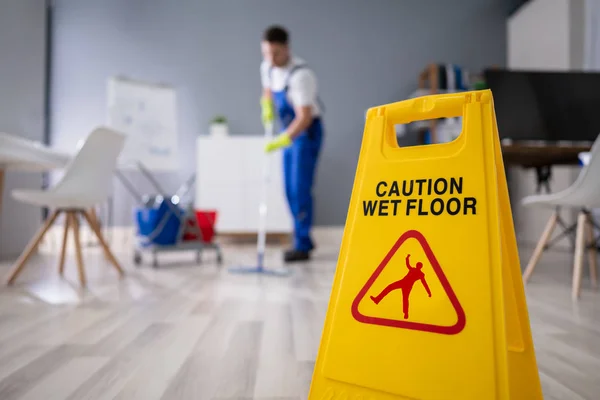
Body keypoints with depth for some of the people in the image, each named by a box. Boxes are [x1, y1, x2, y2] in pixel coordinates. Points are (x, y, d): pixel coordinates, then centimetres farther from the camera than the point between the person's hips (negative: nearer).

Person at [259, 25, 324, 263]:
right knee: (290, 190, 10)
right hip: (289, 132, 8)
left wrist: (282, 141, -37)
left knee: (300, 189, -11)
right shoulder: (267, 67, -1)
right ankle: (304, 239, 22)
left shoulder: (300, 75, -25)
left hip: (307, 132, -8)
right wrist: (267, 106, -2)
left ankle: (302, 245, -1)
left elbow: (305, 117, -28)